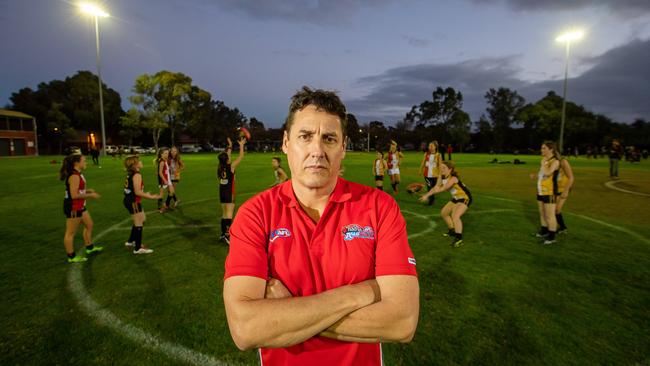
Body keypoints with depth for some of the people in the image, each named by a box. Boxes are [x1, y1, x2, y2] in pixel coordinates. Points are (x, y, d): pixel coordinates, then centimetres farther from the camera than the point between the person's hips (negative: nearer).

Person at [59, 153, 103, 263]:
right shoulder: (74, 176, -23)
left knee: (89, 225, 22)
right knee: (71, 233, 3)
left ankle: (89, 247, 39)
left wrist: (88, 191, 5)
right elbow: (74, 195, -27)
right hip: (73, 208, -10)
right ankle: (71, 257, 16)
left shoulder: (77, 174, 8)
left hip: (79, 206, 10)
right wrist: (90, 195, -18)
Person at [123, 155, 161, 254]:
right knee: (139, 224, 1)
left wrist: (146, 194, 15)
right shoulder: (137, 175, -20)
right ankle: (138, 248, 11)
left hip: (129, 200, 10)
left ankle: (131, 241, 37)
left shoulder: (130, 174, 10)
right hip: (133, 202, -10)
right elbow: (137, 192, -24)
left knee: (142, 219, 24)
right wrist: (152, 197, -18)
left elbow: (134, 189, 12)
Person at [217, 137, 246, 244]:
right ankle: (227, 235, -12)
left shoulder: (220, 167, 4)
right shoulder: (231, 166, -13)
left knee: (224, 214, 15)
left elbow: (226, 156, 21)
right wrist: (241, 145, 5)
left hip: (222, 192, 7)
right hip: (229, 193, -7)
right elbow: (241, 157, -5)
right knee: (229, 215, -7)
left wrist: (230, 146, 30)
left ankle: (223, 234, 22)